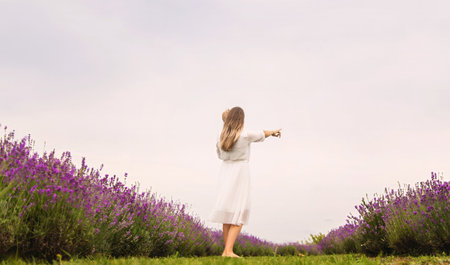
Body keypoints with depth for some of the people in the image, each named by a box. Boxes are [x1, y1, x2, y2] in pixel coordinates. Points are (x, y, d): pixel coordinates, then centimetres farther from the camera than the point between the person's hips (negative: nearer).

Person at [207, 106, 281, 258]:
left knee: (228, 213, 13)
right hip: (240, 173, -5)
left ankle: (226, 250, 14)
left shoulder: (221, 136, 0)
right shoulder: (245, 134, -12)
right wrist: (273, 132, 31)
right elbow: (261, 134, 9)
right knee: (238, 216, -3)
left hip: (225, 174, 5)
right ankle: (228, 251, -15)